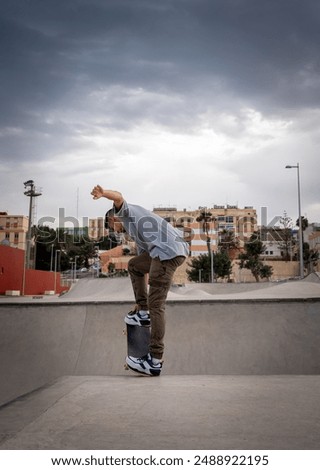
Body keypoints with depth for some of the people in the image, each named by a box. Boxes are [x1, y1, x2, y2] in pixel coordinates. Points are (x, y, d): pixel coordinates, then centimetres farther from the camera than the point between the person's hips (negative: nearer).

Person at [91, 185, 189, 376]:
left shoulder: (125, 212, 18)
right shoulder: (135, 230, 38)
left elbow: (118, 196, -7)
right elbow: (145, 267, 38)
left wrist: (102, 193, -30)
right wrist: (140, 304, 39)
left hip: (167, 252, -9)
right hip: (178, 251, 9)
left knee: (156, 305, -8)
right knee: (134, 265, 29)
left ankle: (155, 361, -7)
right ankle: (143, 312, 22)